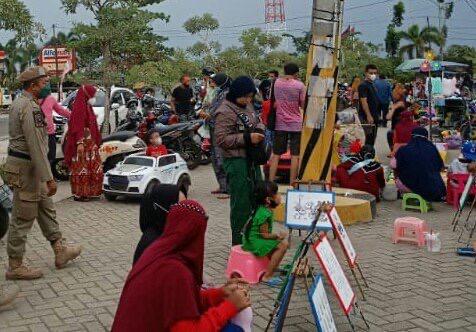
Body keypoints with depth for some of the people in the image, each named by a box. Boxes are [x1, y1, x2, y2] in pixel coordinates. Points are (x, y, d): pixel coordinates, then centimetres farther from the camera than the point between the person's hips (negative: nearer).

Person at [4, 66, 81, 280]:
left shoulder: (20, 103, 14)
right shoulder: (29, 107, -20)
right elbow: (36, 146, -24)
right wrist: (48, 178, -23)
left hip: (26, 165, 11)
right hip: (25, 167, -11)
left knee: (46, 208, 18)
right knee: (23, 218, -2)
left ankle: (60, 250, 29)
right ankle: (15, 267, 8)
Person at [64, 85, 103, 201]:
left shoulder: (88, 108, 16)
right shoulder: (79, 108, -12)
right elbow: (77, 127, -19)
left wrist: (96, 141, 20)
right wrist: (80, 143, -24)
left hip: (91, 144, 10)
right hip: (82, 144, -10)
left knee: (94, 168, 12)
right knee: (81, 168, -5)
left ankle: (90, 191, 20)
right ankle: (79, 193, 0)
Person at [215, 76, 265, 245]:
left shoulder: (247, 106, 11)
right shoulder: (225, 112, -16)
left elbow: (257, 121, 26)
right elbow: (221, 139, -21)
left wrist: (259, 130, 3)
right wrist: (247, 138, -22)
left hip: (251, 159, 9)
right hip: (236, 161, -9)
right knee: (241, 203, -4)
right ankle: (239, 242, 7)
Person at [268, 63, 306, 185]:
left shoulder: (276, 83, 1)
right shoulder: (299, 85, -9)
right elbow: (303, 105, -4)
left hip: (279, 124, 3)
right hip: (296, 124, -3)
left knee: (276, 154, 10)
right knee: (295, 155, 4)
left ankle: (270, 182, 10)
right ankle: (292, 183, 5)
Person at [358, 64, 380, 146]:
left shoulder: (373, 85, 16)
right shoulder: (363, 85, -12)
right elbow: (363, 101, -19)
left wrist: (376, 116, 19)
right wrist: (369, 116, -25)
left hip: (374, 116, 9)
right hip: (367, 116, -9)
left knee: (373, 138, 12)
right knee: (369, 137, -11)